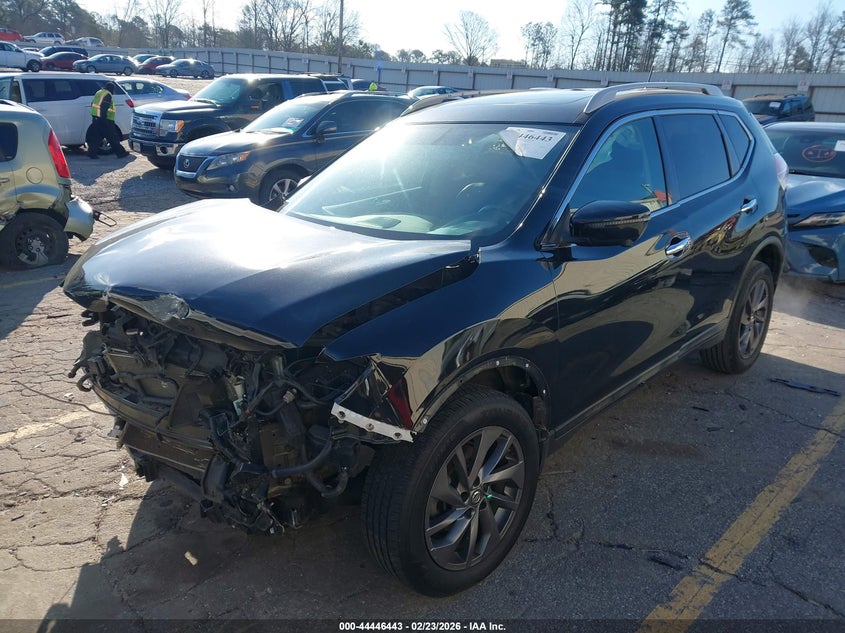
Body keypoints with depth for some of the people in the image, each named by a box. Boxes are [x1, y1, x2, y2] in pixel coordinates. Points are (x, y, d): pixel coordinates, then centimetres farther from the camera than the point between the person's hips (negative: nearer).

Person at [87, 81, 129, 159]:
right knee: (113, 138, -2)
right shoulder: (108, 95, -11)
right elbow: (104, 107, -22)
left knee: (96, 136, 9)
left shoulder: (99, 93, 19)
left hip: (95, 118, 9)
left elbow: (93, 104, 23)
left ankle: (92, 153, 5)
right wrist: (103, 117, -24)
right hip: (105, 120, -9)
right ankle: (120, 153, 4)